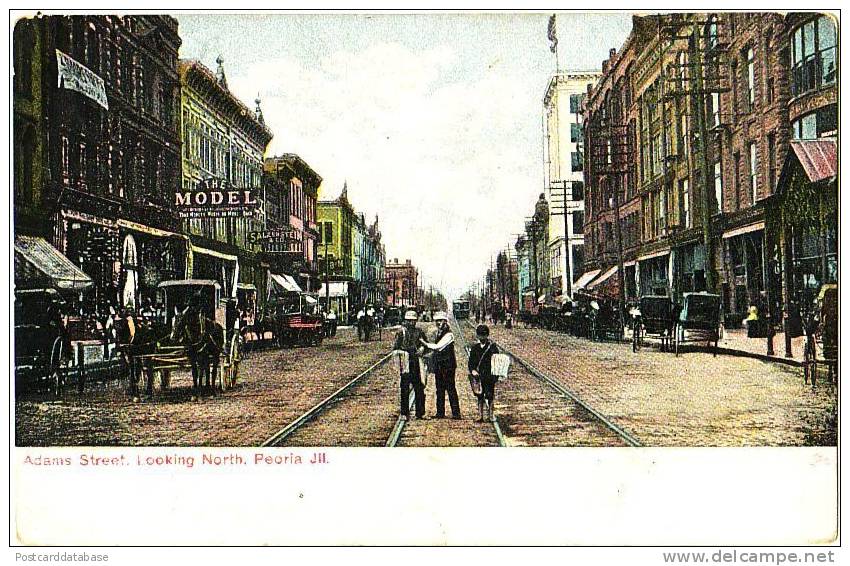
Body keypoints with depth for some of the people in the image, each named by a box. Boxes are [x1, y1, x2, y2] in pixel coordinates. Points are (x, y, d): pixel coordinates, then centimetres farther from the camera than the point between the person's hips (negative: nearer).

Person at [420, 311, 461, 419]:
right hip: (438, 365, 8)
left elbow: (438, 346, -18)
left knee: (451, 389, -6)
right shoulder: (438, 333, 15)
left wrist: (426, 344, -11)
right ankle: (440, 413, 16)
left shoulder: (448, 335, -12)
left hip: (447, 365, -8)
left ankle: (456, 413, -3)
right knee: (440, 390, 10)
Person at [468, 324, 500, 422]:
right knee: (480, 397, 7)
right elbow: (471, 362, 10)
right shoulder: (474, 348, 11)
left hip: (490, 376, -3)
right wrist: (472, 370, -8)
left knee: (490, 396, -2)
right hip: (478, 377, 3)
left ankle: (490, 415, 8)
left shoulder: (493, 347, 1)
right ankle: (480, 415, 12)